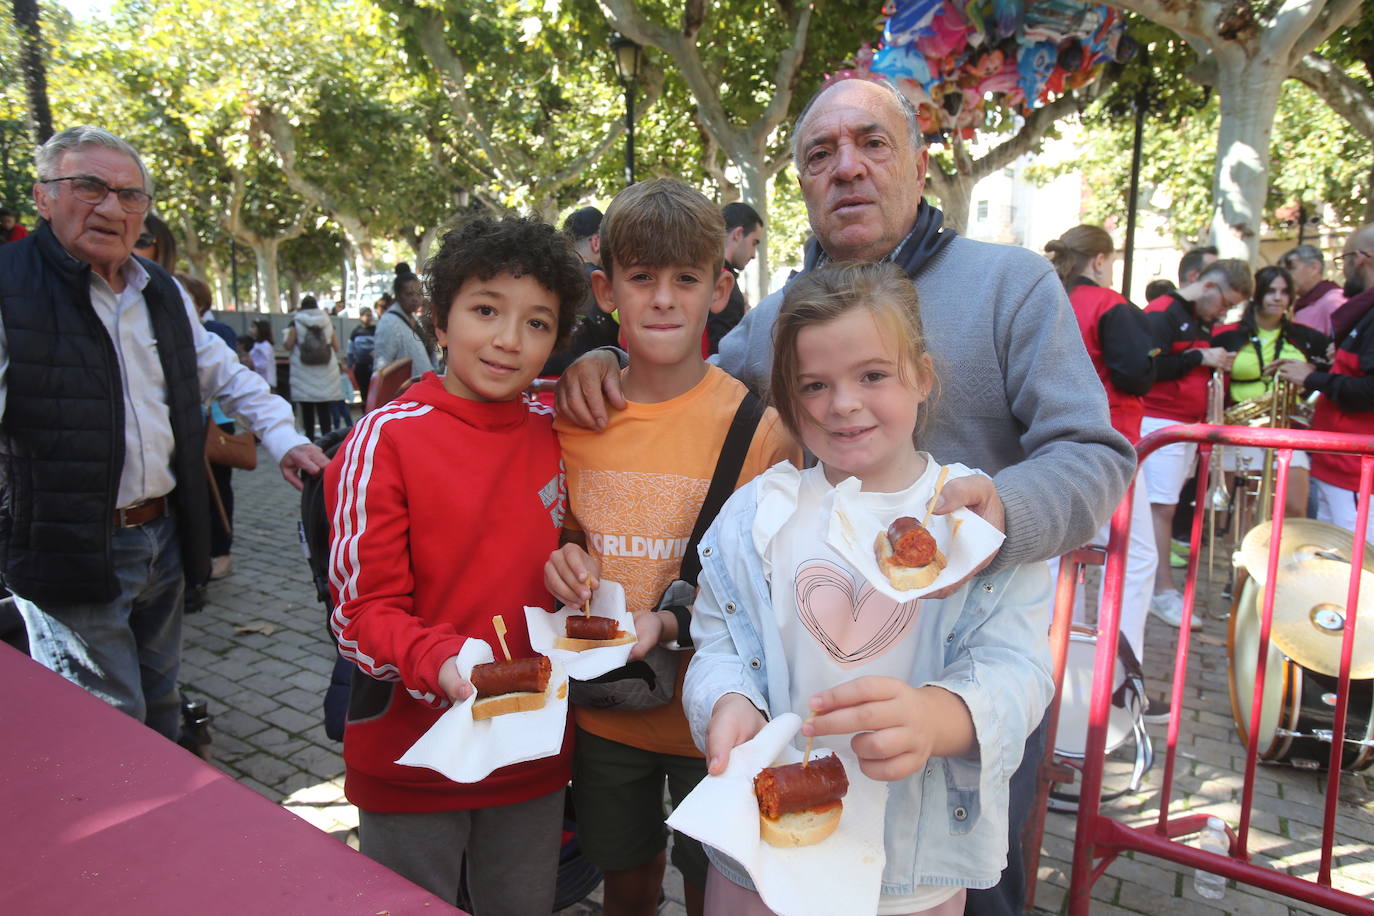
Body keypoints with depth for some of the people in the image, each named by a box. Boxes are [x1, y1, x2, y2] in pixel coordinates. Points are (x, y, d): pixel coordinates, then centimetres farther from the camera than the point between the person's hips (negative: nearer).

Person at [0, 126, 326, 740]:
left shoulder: (164, 292, 10)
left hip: (162, 539, 6)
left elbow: (226, 373, 22)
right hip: (68, 550, -6)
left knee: (160, 706, 20)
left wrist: (283, 439, 9)